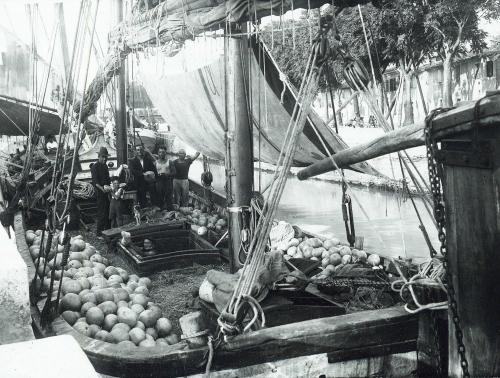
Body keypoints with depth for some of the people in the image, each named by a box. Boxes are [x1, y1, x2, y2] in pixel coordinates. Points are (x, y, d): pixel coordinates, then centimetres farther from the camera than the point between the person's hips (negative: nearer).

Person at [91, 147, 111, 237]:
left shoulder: (105, 166, 18)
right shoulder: (95, 166, -7)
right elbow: (95, 181, -15)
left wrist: (110, 187, 6)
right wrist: (102, 189, -26)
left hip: (107, 191, 8)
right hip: (100, 192, -8)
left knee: (108, 212, 8)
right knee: (102, 213, -8)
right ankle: (99, 233, -2)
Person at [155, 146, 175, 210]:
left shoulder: (170, 162, 4)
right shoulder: (155, 162, 10)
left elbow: (173, 172, -1)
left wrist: (166, 174, -16)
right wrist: (157, 175, -9)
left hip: (168, 181, -2)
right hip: (159, 182, 2)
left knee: (169, 199, -6)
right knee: (160, 199, 0)